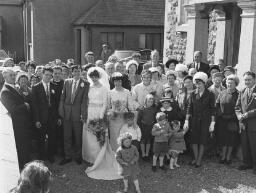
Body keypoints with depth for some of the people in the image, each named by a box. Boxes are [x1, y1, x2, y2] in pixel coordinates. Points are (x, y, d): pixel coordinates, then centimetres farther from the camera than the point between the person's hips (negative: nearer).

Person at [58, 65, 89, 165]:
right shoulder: (67, 82, 7)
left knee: (78, 136, 8)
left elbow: (85, 100, -6)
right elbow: (62, 97, 7)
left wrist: (83, 115, -11)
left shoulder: (85, 84, -2)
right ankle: (67, 156, 22)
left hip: (77, 113, -3)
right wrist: (61, 111, -1)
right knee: (67, 136, 10)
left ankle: (78, 156, 23)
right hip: (67, 113, 3)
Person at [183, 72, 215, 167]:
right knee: (194, 139, 4)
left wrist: (212, 123, -8)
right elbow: (189, 108, 4)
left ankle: (199, 159, 13)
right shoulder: (193, 94, 4)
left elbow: (212, 110, -4)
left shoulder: (210, 95, -4)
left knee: (202, 140, 2)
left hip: (205, 120, -3)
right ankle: (195, 158, 19)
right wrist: (186, 121, -2)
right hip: (194, 120, 3)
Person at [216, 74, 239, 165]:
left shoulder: (238, 94, -7)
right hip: (222, 120, 2)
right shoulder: (222, 93, 3)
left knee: (231, 139, 6)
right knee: (223, 138, 8)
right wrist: (220, 113, 2)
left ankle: (228, 157, 19)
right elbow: (217, 104, 10)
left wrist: (232, 116, -10)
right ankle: (223, 156, 20)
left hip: (232, 120, -2)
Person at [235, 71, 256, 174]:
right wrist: (240, 118, -4)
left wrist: (247, 114, -17)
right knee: (244, 144, 11)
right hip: (243, 123, 5)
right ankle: (247, 163, 25)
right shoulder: (242, 92, 12)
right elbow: (237, 107, 10)